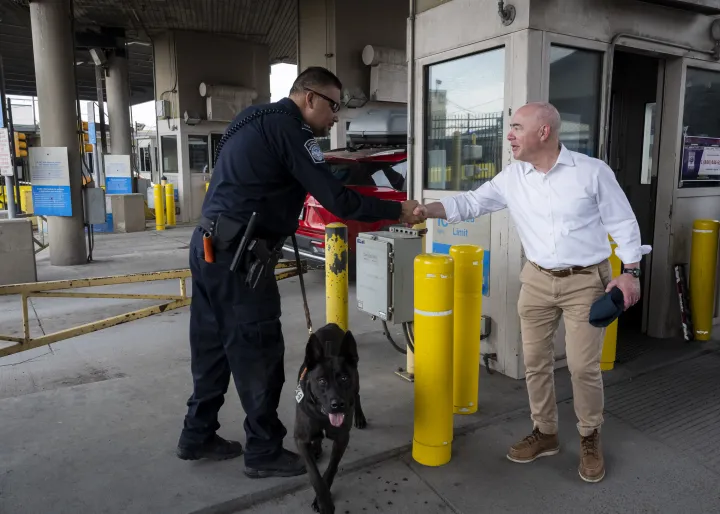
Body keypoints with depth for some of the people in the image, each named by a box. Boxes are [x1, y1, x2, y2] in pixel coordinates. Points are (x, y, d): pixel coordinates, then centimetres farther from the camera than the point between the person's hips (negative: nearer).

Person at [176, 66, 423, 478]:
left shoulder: (258, 121, 19)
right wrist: (396, 211, -7)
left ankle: (198, 436, 31)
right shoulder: (287, 127, -11)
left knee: (214, 345, 17)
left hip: (211, 247, 10)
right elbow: (335, 199, -16)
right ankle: (264, 452, 14)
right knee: (258, 352, 0)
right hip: (238, 255, -10)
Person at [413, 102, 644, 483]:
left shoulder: (592, 171, -11)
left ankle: (590, 439, 24)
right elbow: (470, 203, 2)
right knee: (535, 362, 9)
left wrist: (630, 271, -9)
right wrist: (427, 210, -11)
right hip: (537, 280, 4)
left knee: (583, 366, 0)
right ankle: (545, 433, 28)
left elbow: (623, 223, -4)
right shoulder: (511, 179, -1)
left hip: (586, 281, -4)